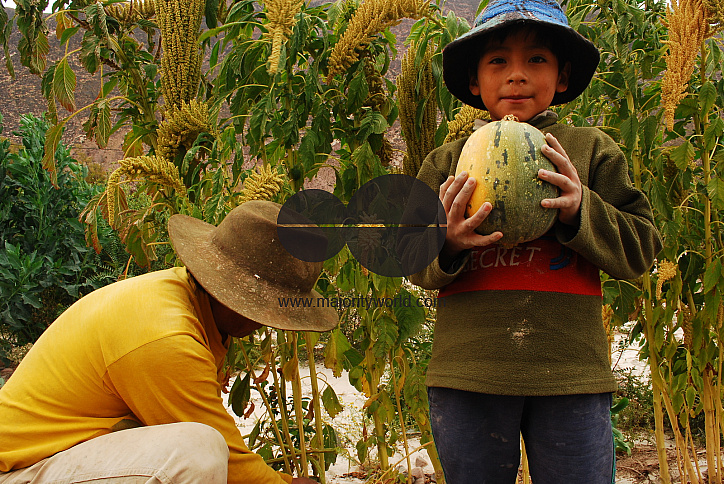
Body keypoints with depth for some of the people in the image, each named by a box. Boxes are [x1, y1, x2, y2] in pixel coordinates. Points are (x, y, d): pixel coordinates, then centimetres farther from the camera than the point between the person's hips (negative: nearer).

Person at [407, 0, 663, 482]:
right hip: (469, 370, 1)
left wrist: (582, 210, -15)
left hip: (570, 373, 0)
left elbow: (641, 249, 3)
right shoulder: (445, 162, 9)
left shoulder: (593, 150, 8)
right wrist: (446, 243, -14)